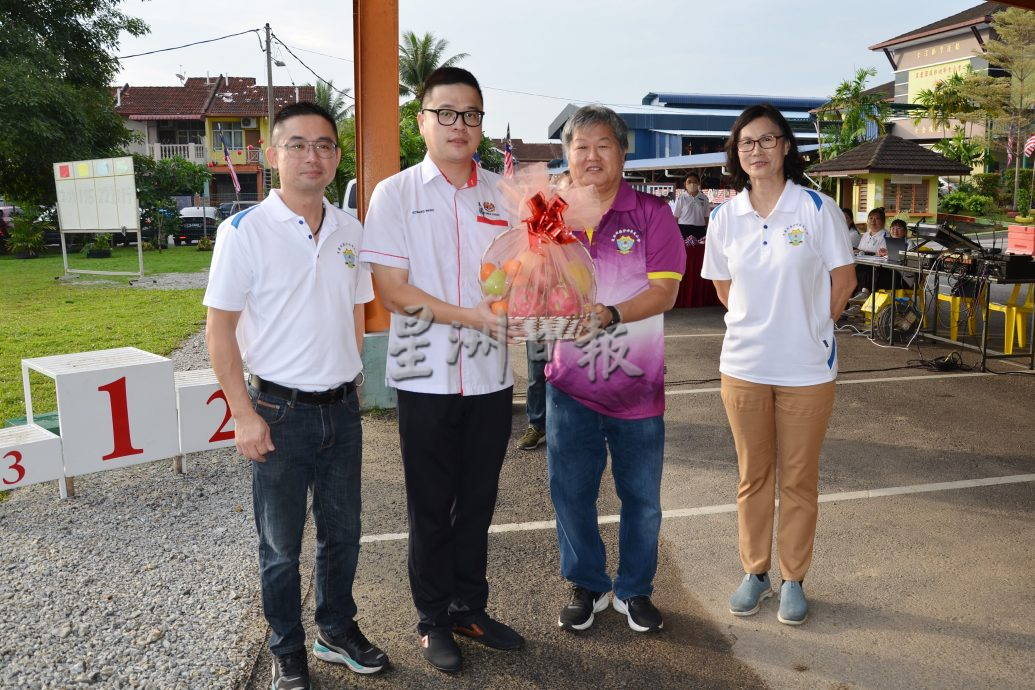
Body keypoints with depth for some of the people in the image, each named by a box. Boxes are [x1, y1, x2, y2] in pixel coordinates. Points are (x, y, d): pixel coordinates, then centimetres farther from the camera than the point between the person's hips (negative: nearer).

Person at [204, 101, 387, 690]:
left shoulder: (351, 230, 5)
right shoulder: (245, 231, -10)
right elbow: (220, 327, -9)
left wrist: (349, 385, 11)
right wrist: (245, 414, -12)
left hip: (342, 409, 4)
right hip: (280, 411, -4)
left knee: (343, 532, 17)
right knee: (282, 546, 11)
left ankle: (338, 630, 38)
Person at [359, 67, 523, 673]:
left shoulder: (503, 195, 6)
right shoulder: (395, 195, -4)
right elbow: (393, 290, -10)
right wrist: (473, 315, -17)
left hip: (491, 377, 3)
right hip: (426, 379, -3)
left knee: (478, 504, 15)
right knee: (432, 509, 10)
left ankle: (469, 609, 33)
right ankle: (434, 619, 29)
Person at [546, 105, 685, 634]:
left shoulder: (651, 214, -4)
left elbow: (664, 291, -13)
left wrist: (610, 314, -28)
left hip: (637, 386, -1)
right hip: (570, 384, 2)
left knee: (642, 499, 11)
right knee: (570, 492, 10)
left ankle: (634, 590, 33)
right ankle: (587, 585, 33)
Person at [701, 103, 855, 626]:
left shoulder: (818, 208, -7)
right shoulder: (725, 216, 1)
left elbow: (843, 281, -1)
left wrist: (806, 328, 3)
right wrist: (759, 324, 6)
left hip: (806, 368, -2)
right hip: (743, 366, 2)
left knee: (798, 480, 9)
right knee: (753, 476, 14)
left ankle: (793, 579, 25)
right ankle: (754, 572, 29)